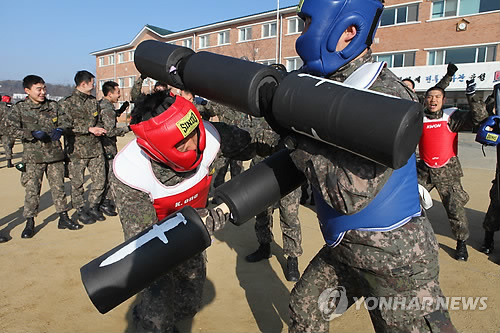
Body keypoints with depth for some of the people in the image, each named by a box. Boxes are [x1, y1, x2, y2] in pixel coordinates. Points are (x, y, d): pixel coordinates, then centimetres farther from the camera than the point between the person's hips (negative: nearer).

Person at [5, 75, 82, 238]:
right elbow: (12, 128, -8)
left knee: (58, 187, 8)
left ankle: (64, 218, 19)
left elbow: (64, 121, 12)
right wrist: (33, 133, -20)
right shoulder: (19, 108, -1)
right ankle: (29, 222, 13)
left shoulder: (53, 106, 8)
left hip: (55, 154, 3)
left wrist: (59, 130, -10)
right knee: (32, 190, 0)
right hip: (33, 156, -2)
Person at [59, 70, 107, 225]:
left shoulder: (93, 101, 13)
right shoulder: (67, 103, -7)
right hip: (77, 149, -5)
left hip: (95, 147, 5)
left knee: (100, 179, 5)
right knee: (77, 183, 5)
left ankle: (93, 207, 24)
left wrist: (99, 129, 0)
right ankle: (80, 210, 22)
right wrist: (89, 129, -17)